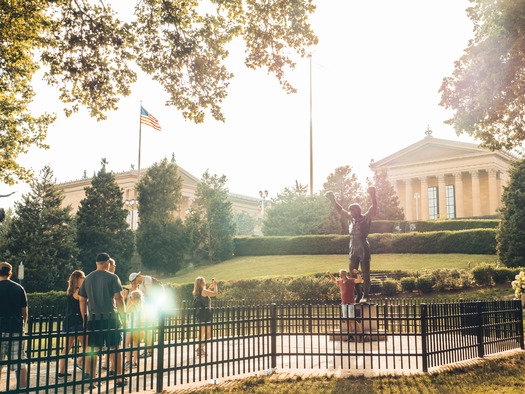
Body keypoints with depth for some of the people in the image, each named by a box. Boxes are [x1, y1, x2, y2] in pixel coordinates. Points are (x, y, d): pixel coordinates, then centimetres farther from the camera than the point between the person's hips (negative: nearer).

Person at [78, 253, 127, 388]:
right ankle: (119, 379, 9)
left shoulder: (87, 279, 10)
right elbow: (118, 298, -9)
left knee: (93, 350, 8)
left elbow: (82, 300, 10)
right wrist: (123, 315, -2)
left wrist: (85, 318, 15)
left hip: (93, 318, 4)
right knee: (115, 348, 5)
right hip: (111, 317, -4)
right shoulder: (112, 277, -4)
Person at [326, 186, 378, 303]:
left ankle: (365, 295, 4)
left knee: (365, 274, -1)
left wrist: (372, 195, -31)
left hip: (364, 250, -6)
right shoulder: (351, 219, 11)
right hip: (353, 250, 6)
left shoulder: (366, 218, -4)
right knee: (353, 274, 9)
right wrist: (332, 199, 14)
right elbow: (340, 210, 17)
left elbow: (374, 208, -18)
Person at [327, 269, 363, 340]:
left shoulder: (351, 281, -10)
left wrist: (357, 273, -38)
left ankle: (361, 332, 4)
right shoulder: (340, 282, 9)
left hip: (351, 304, -7)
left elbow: (360, 280, -25)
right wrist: (329, 274, 21)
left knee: (352, 320, -10)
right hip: (344, 304, 7)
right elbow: (334, 280, 30)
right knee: (347, 321, 9)